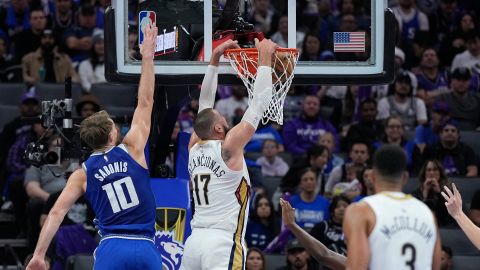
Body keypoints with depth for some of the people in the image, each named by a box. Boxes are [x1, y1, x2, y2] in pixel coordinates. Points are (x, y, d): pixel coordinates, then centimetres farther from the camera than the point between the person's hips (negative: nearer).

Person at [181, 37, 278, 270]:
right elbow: (258, 104, -3)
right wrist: (265, 58, 4)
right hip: (223, 243, -8)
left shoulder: (194, 148, 11)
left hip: (195, 241, 8)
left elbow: (204, 104, 22)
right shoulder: (229, 148, -6)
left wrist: (214, 60, 24)